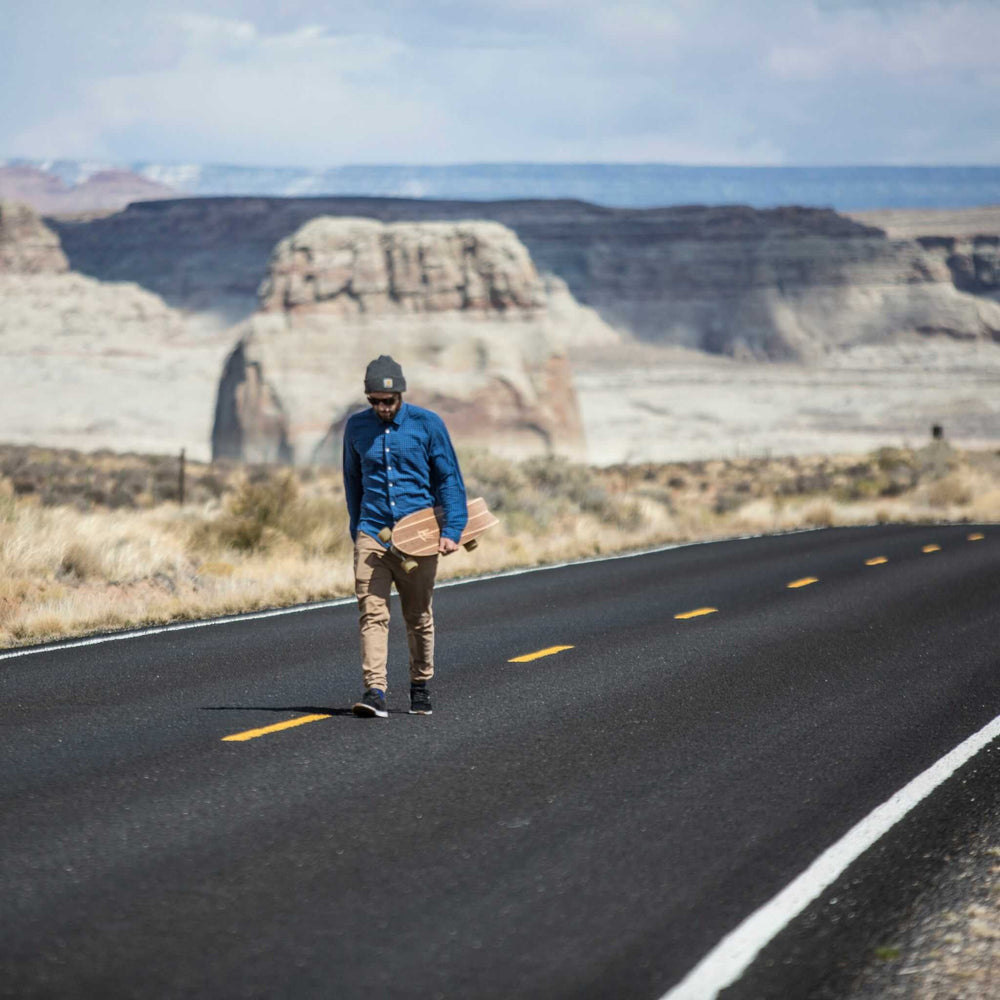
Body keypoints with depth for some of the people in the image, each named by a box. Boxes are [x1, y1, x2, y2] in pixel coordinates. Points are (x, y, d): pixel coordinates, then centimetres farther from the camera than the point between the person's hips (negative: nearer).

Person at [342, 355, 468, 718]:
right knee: (372, 612, -13)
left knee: (419, 617, 9)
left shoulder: (428, 424, -1)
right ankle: (375, 691, -20)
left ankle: (420, 686, 27)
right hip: (372, 534, 1)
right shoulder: (356, 427, 7)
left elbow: (449, 480, 1)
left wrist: (451, 530, -9)